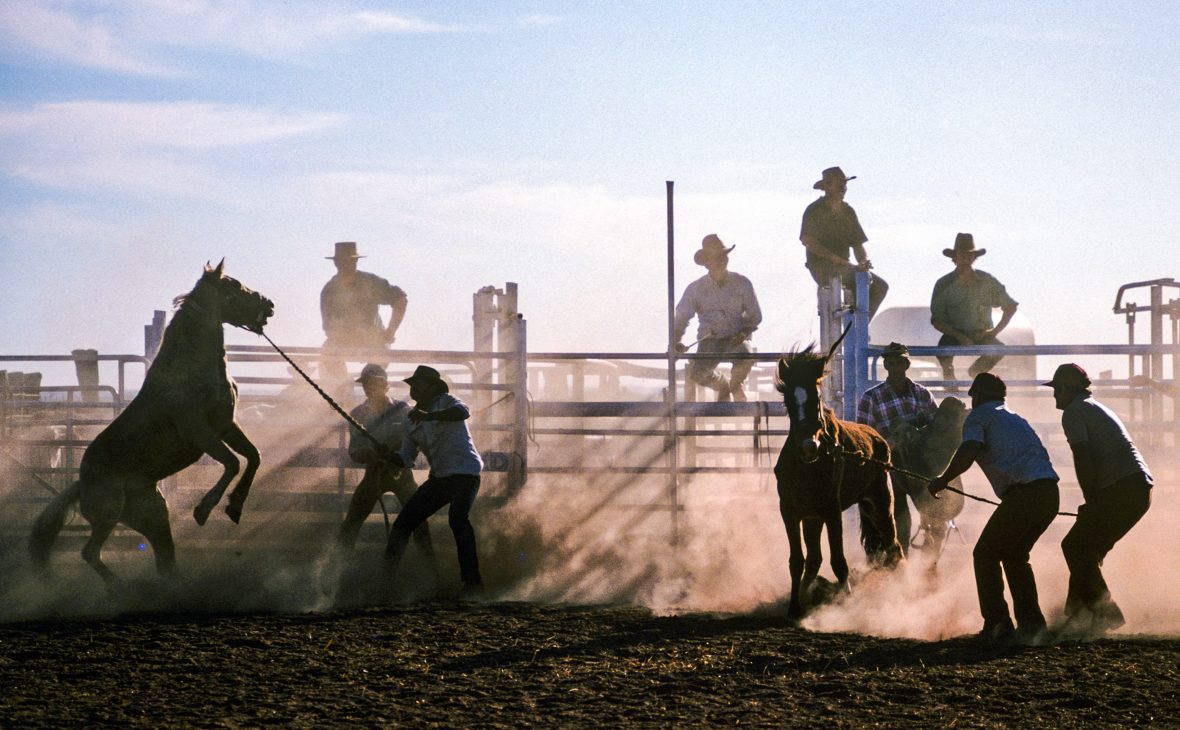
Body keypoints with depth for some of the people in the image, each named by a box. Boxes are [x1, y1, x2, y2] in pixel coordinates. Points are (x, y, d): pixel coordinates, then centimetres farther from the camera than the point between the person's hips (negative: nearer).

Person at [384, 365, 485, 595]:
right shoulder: (414, 419, 14)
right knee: (405, 520, 4)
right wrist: (386, 456, -12)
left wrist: (429, 416, -40)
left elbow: (463, 411, -29)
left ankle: (472, 581, -28)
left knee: (457, 518, -29)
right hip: (439, 477, 8)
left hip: (464, 471, -8)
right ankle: (386, 574, 14)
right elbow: (405, 458, 10)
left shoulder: (446, 402, -4)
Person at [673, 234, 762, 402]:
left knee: (746, 358, -35)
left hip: (736, 339, 0)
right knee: (697, 373, -27)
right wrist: (676, 342, -10)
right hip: (709, 341, 0)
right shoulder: (695, 289, 0)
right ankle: (723, 386, 11)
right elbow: (680, 319, 8)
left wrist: (744, 333, -13)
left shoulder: (742, 284, -1)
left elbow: (755, 315, 6)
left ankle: (736, 384, 3)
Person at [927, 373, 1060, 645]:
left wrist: (942, 481, 2)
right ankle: (1031, 623, 20)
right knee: (1015, 555, 23)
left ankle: (997, 624, -4)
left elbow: (968, 452, -10)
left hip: (1024, 492, -8)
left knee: (986, 555, 4)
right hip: (1050, 492, 8)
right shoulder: (1016, 419, 31)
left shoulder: (979, 416, 7)